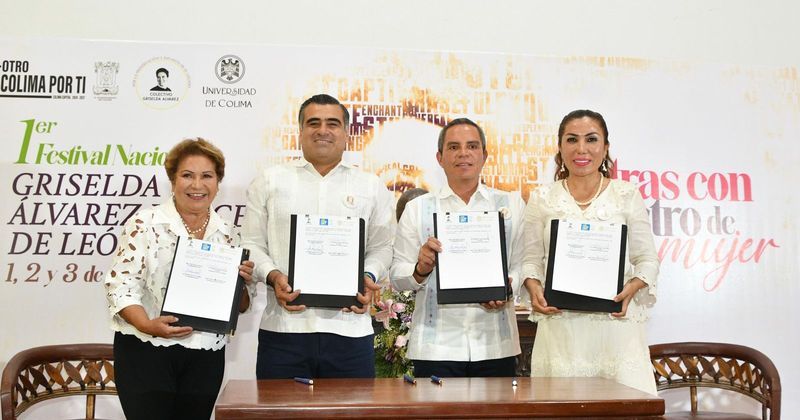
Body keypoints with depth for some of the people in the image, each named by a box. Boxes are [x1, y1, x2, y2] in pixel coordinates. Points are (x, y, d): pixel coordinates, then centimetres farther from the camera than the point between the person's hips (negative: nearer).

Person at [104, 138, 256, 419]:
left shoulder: (226, 234, 7)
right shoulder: (145, 224, -5)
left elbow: (240, 305, 11)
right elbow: (120, 284, -9)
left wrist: (244, 281, -10)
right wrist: (147, 325, -24)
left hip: (206, 358, 4)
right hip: (146, 353, -4)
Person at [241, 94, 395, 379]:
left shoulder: (372, 187, 13)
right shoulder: (270, 181, 11)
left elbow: (381, 247, 14)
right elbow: (252, 243, 9)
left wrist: (369, 277, -5)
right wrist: (272, 276, -8)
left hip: (349, 326, 1)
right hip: (284, 326, 0)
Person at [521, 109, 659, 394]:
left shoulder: (627, 195, 7)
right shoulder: (542, 198, 9)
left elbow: (647, 259, 7)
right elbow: (531, 259, 9)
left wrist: (632, 288, -11)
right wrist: (534, 288, -9)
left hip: (615, 321, 0)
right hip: (560, 325, 0)